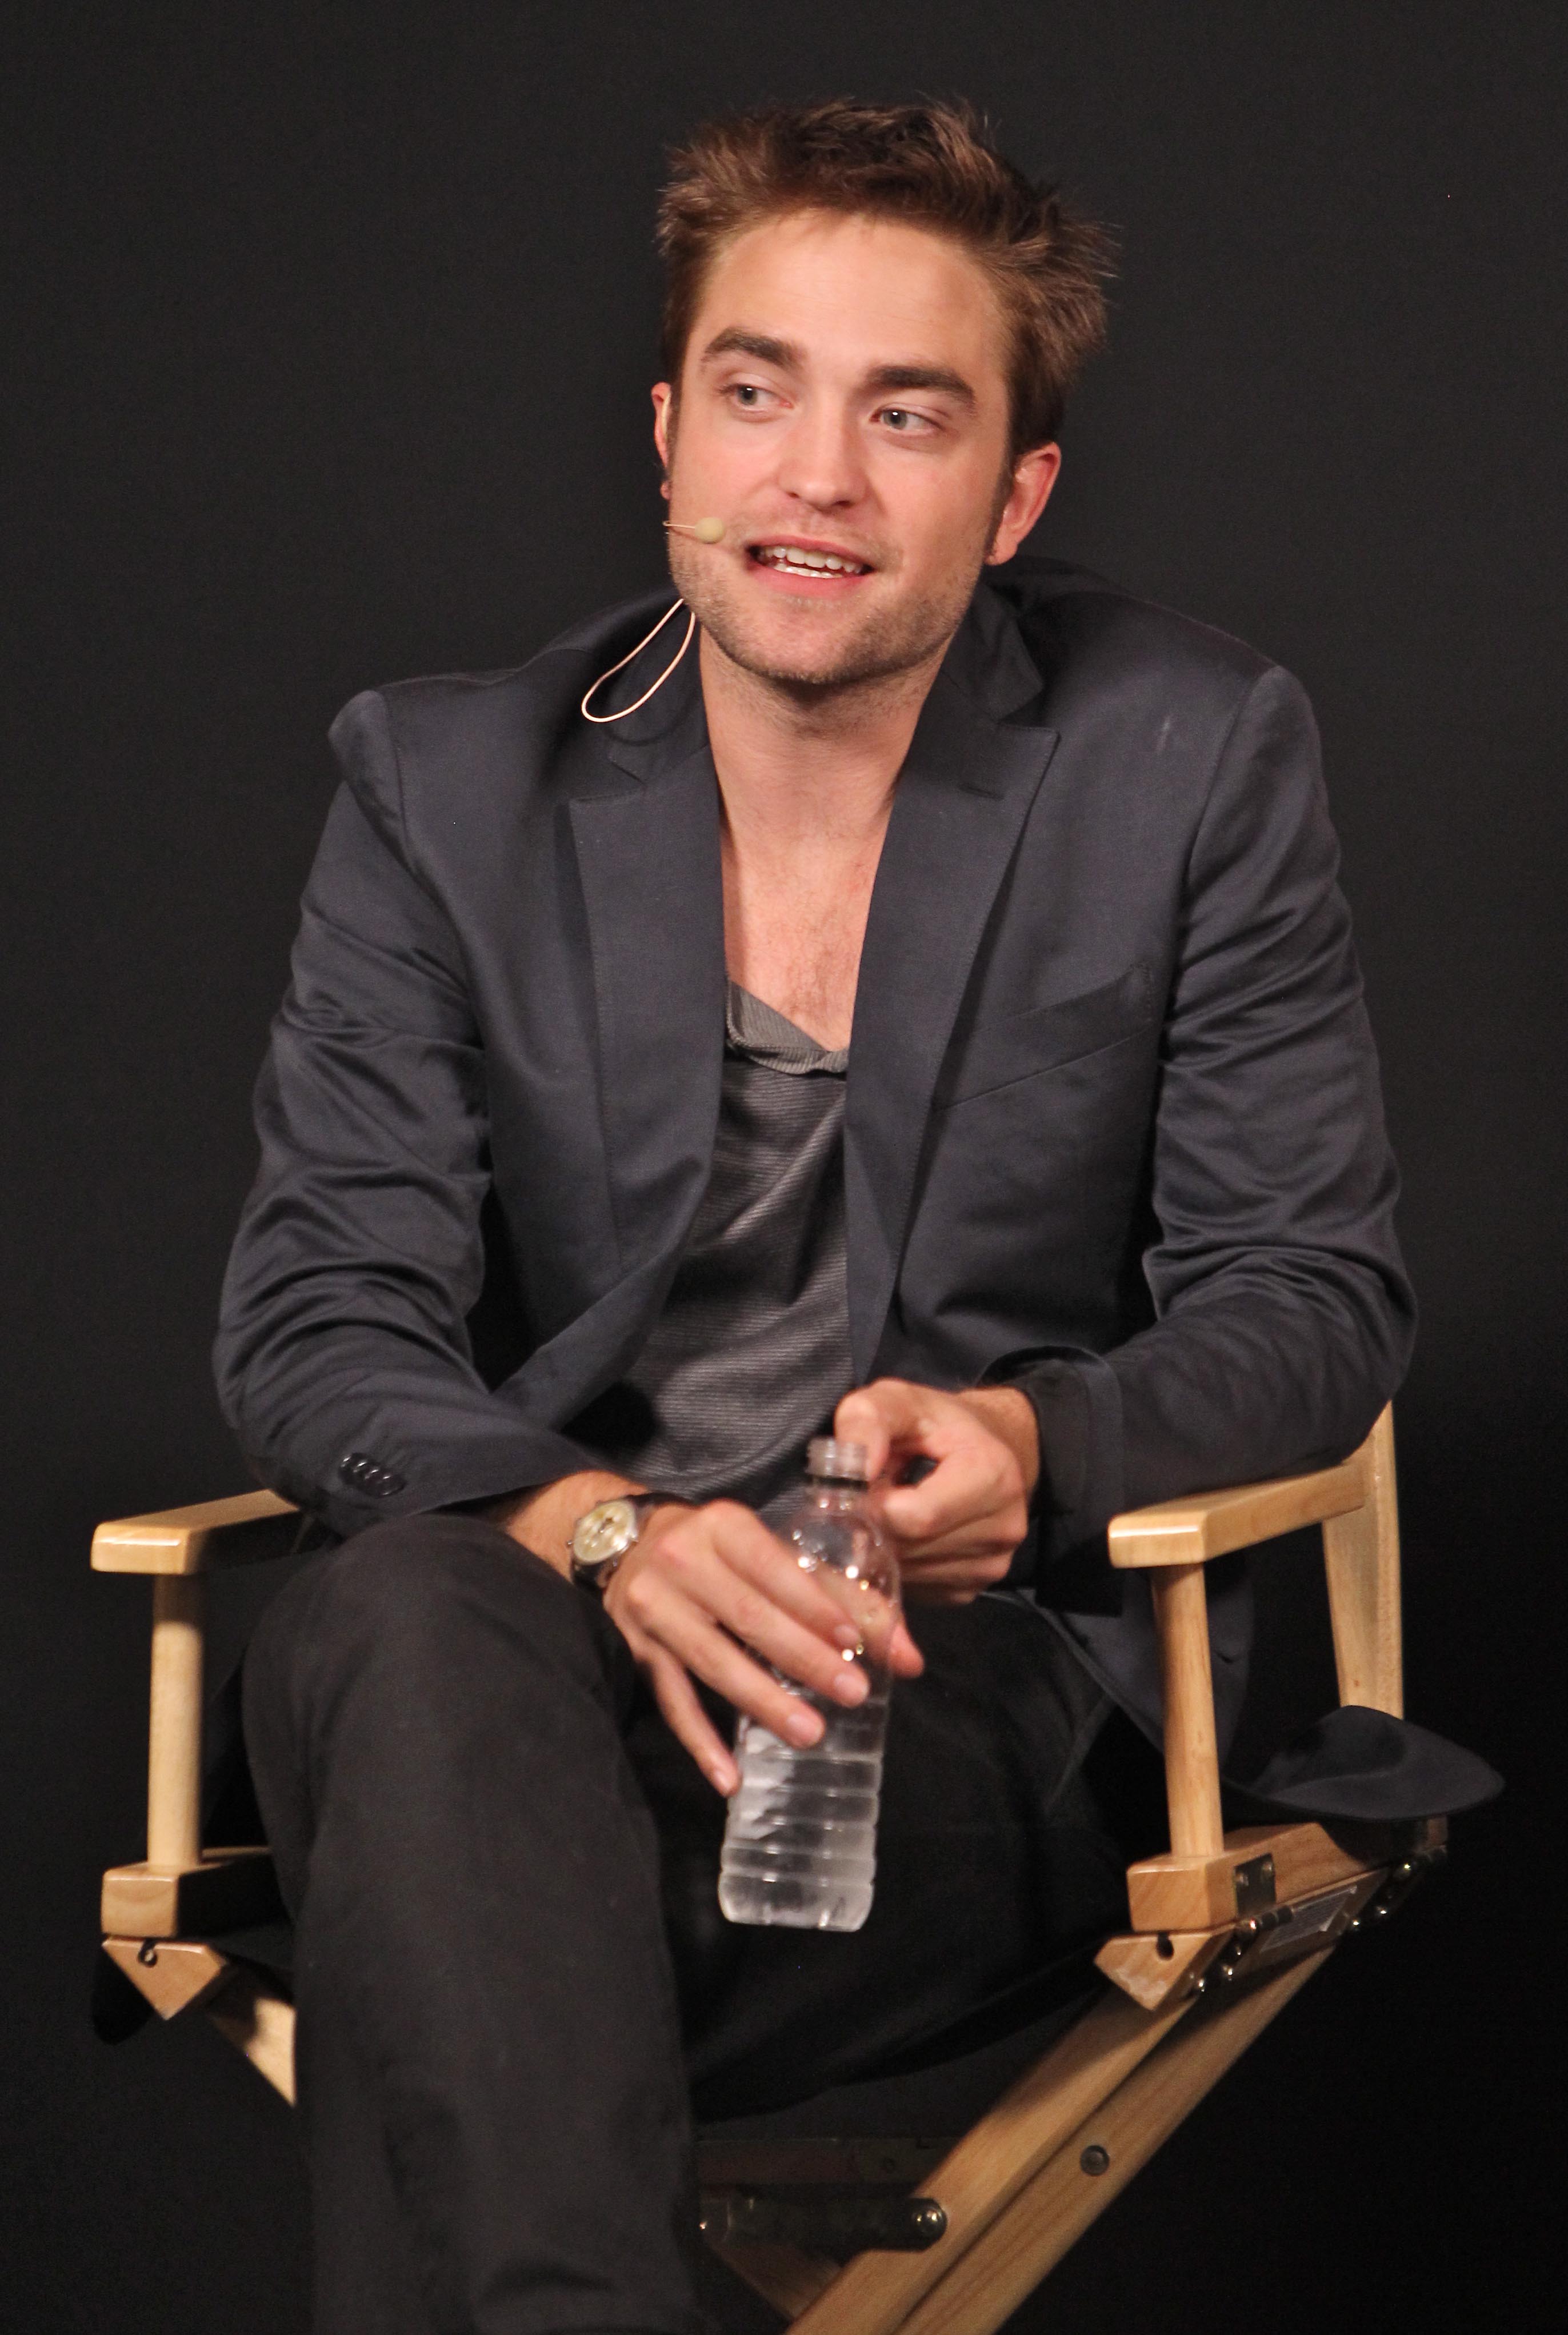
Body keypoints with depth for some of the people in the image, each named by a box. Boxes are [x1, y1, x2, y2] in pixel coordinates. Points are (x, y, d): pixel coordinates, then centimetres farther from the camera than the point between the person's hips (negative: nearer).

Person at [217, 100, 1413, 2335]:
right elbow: (318, 1315, 2)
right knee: (396, 1627, -38)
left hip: (986, 1676, -2)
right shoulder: (448, 782, 8)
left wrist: (1030, 1444, -17)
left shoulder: (1199, 759, 5)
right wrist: (593, 1528, -20)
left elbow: (1312, 1298, 6)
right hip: (543, 1629, 2)